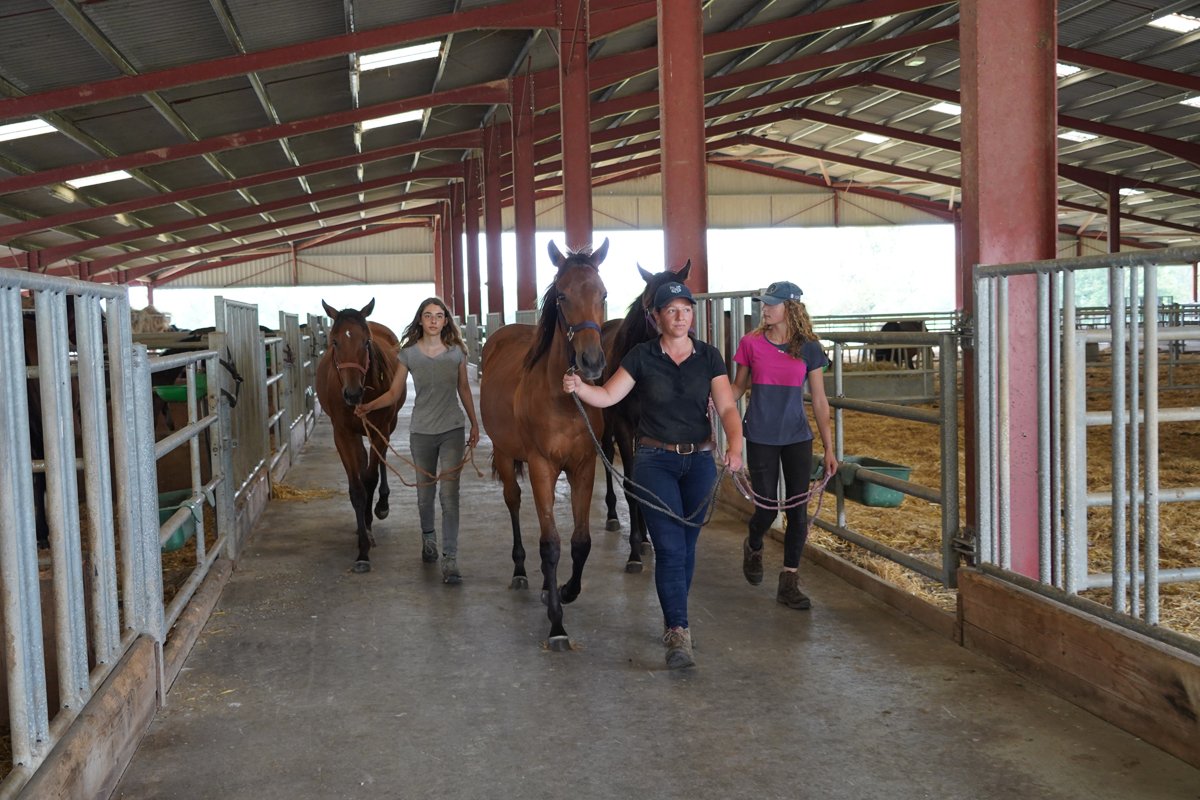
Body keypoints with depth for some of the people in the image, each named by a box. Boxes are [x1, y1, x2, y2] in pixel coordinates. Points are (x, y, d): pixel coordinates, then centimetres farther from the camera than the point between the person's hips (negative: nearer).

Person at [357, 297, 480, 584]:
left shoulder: (456, 351, -1)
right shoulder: (409, 353, -3)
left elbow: (464, 390, 8)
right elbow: (394, 392, -2)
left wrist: (475, 424, 10)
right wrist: (368, 406, -18)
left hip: (452, 431, -1)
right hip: (421, 431, 1)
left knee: (449, 494, -8)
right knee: (425, 491, 15)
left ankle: (450, 560, -9)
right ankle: (428, 538, 42)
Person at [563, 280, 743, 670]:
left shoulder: (709, 357, 1)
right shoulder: (642, 357, -3)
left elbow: (727, 408, -7)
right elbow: (608, 396, -5)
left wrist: (735, 446, -25)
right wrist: (578, 387, -26)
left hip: (699, 459, 3)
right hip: (655, 460, -2)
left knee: (687, 545, 12)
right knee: (669, 547, -9)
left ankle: (673, 619, 31)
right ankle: (679, 636, -10)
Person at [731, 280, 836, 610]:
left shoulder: (808, 348, -2)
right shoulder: (751, 343, -3)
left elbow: (819, 400, 0)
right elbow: (738, 386, 7)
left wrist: (829, 448, -1)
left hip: (797, 437, 1)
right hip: (761, 437, -1)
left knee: (798, 510, 0)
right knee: (767, 509, 1)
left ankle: (789, 582, 12)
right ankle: (753, 547, 36)